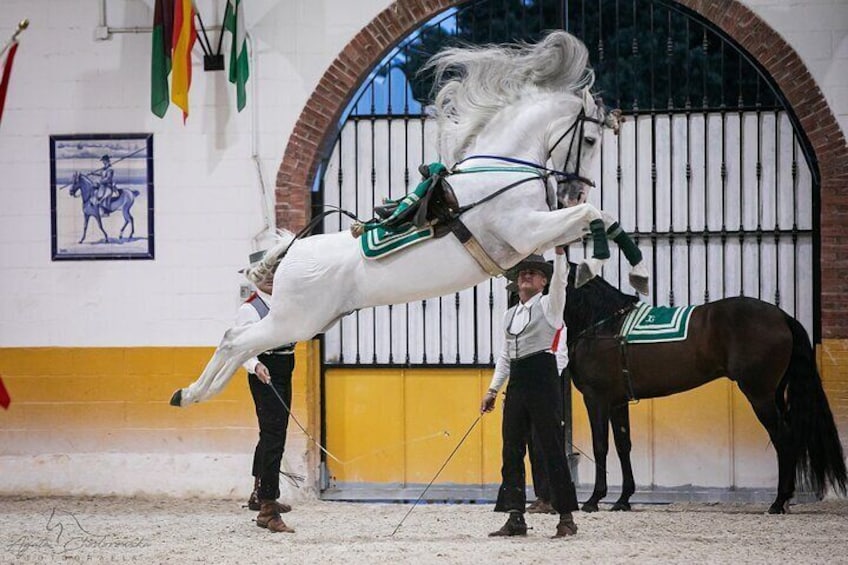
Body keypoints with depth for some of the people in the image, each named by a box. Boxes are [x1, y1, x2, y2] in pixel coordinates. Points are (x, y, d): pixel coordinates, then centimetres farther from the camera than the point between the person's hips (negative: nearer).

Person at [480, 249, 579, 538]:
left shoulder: (549, 306, 1)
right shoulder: (510, 315, 18)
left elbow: (560, 281, -18)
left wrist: (559, 251, -32)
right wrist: (493, 389, 14)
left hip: (541, 376, -7)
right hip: (516, 382, 7)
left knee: (551, 448, -7)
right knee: (511, 450, 4)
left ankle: (566, 517, -4)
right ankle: (515, 518, 7)